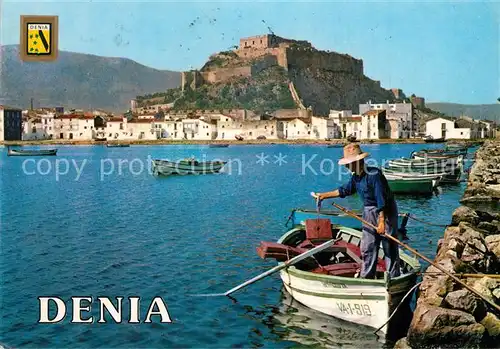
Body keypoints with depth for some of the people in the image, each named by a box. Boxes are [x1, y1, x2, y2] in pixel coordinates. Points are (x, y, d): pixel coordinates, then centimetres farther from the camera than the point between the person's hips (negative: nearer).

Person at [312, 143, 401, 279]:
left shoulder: (374, 174, -23)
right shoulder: (356, 177, 3)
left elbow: (381, 199, -25)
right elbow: (344, 190, 19)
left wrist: (381, 222, -27)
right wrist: (324, 195, 19)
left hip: (385, 212, -8)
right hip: (369, 213, 9)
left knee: (389, 247, -1)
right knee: (367, 247, 12)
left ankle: (393, 278, 7)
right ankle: (366, 278, 21)